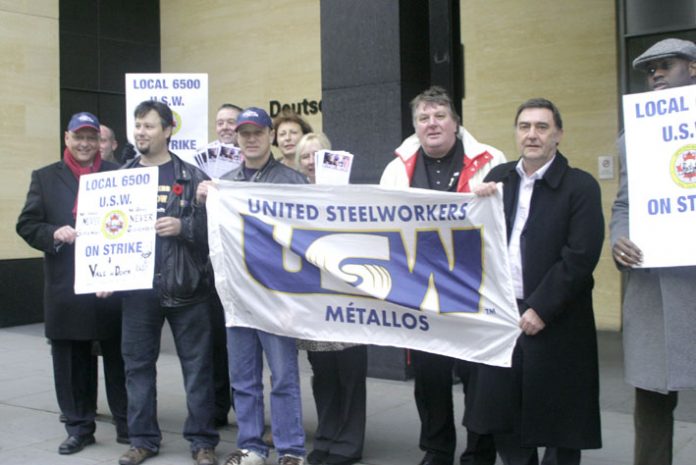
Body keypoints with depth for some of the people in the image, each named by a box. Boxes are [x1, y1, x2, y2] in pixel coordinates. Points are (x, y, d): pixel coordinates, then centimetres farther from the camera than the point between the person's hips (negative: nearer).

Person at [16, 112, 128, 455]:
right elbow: (26, 224, 5)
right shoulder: (45, 178, 10)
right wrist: (53, 233, -14)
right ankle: (79, 427, 21)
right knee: (72, 362, 8)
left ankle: (127, 424, 19)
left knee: (119, 359, 7)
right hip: (66, 288, 1)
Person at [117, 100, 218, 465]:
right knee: (138, 364, 10)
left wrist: (183, 227, -20)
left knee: (197, 365, 4)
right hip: (136, 286, 3)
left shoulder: (191, 177, 1)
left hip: (184, 286, -3)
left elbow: (213, 224, -3)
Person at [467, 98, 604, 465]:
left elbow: (581, 257, -14)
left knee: (557, 419, 7)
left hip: (554, 322, -5)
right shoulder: (498, 178, 10)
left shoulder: (580, 186, -7)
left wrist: (541, 309, -16)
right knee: (500, 413, 12)